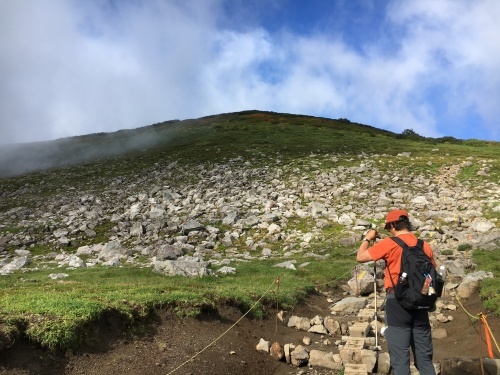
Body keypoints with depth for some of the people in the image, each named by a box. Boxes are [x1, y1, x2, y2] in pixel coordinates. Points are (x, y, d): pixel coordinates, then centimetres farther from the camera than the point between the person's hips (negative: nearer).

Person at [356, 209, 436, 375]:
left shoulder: (390, 243, -8)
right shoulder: (424, 245, 8)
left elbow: (360, 257, -5)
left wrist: (368, 239, 11)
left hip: (397, 300, -5)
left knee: (400, 355, 1)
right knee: (424, 355, 13)